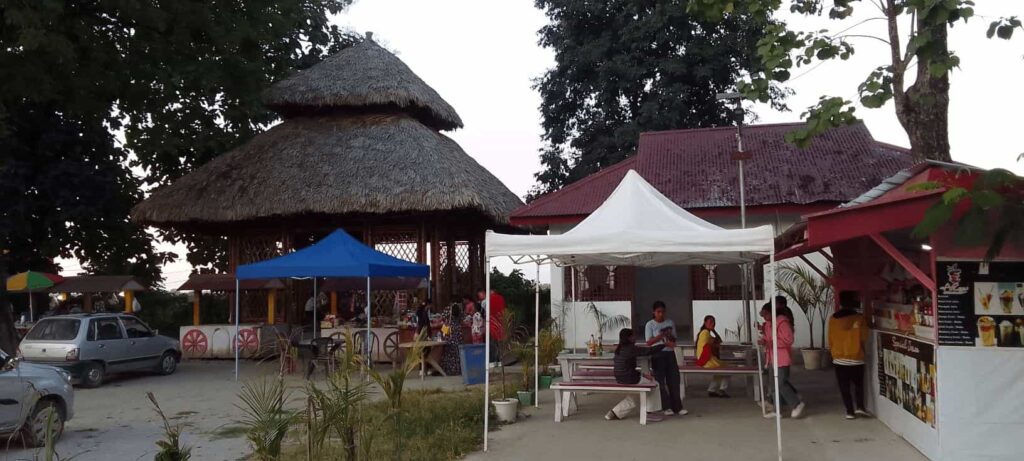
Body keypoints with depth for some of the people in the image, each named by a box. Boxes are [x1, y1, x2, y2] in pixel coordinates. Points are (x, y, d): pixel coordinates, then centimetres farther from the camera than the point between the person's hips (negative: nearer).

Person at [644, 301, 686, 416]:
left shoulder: (670, 322, 8)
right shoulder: (650, 325, -2)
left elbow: (674, 340, 12)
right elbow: (649, 342, -8)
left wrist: (670, 337, -12)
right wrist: (661, 335, -19)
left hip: (670, 353, 4)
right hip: (657, 354, -3)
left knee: (674, 379, 2)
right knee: (661, 380, -1)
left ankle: (677, 407, 8)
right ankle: (666, 407, 7)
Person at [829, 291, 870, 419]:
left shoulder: (833, 319, -5)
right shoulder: (859, 318, -8)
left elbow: (830, 340, 1)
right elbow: (864, 337, -4)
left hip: (840, 358, 0)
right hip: (856, 358, 0)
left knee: (844, 386, 7)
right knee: (858, 384, 17)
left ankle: (850, 411, 6)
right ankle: (860, 406, 5)